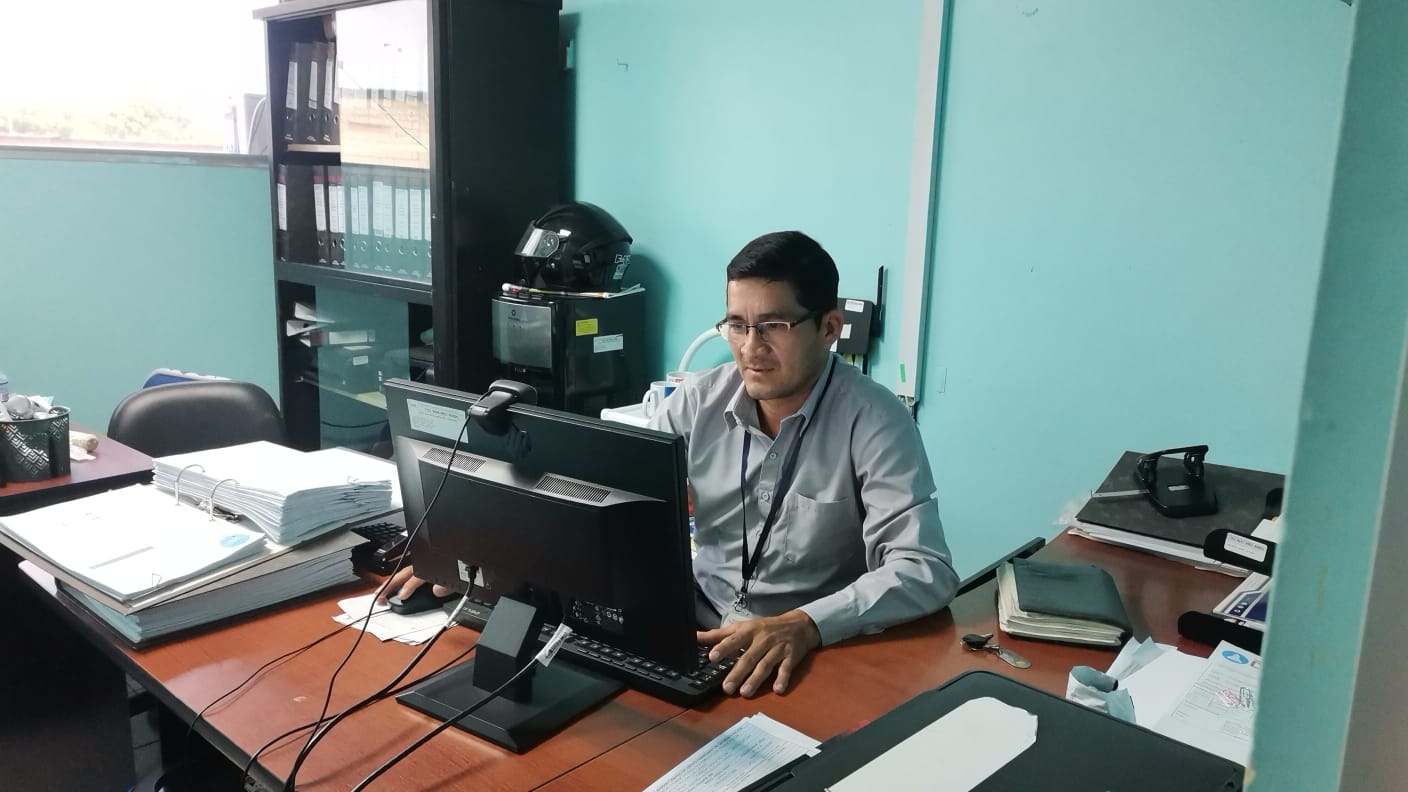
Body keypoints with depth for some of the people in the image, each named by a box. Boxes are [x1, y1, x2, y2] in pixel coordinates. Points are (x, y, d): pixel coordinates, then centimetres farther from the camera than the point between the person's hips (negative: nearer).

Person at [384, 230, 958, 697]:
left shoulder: (874, 422, -15)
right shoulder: (698, 401, -2)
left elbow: (925, 571, -23)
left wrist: (804, 626, -39)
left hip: (817, 654, -3)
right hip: (695, 628, 4)